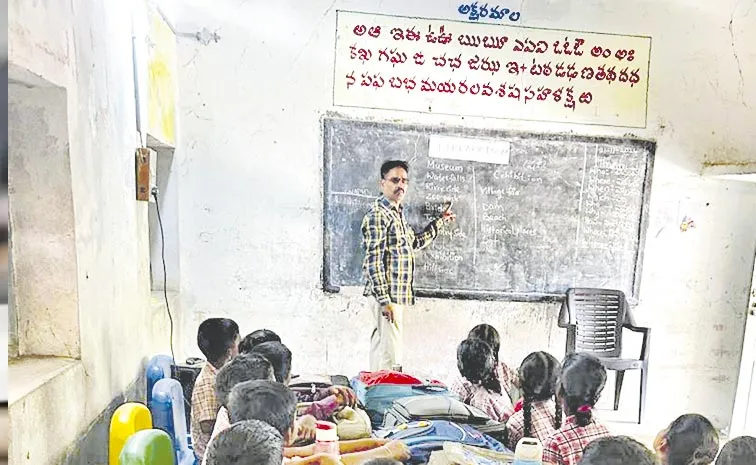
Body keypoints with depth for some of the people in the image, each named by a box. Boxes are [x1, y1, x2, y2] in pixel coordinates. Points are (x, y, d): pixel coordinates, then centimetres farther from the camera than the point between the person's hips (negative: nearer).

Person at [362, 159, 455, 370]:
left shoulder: (397, 213, 15)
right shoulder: (378, 215, -14)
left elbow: (414, 242, 29)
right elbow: (373, 261, -19)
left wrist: (439, 221, 33)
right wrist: (384, 300, -22)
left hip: (398, 294, 10)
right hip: (388, 295, -10)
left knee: (380, 345, 16)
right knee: (390, 354, -7)